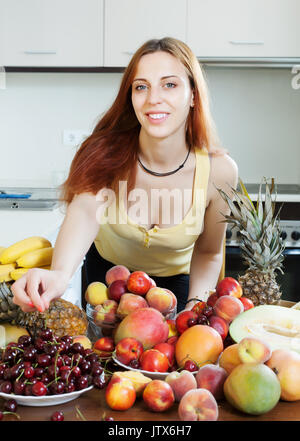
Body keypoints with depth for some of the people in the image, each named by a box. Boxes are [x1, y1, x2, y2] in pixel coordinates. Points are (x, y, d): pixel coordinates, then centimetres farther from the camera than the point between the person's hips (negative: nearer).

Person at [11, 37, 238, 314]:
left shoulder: (219, 170, -28)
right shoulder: (108, 153, -28)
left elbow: (208, 252, -15)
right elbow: (86, 211, -47)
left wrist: (196, 306, -32)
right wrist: (60, 274, -66)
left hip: (176, 278, -1)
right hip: (108, 267, 1)